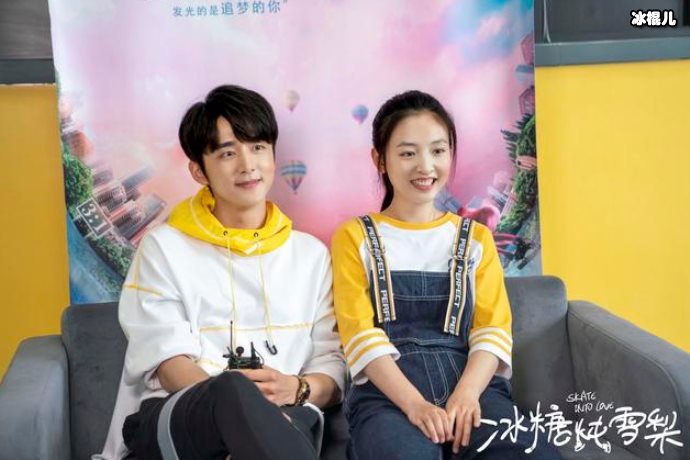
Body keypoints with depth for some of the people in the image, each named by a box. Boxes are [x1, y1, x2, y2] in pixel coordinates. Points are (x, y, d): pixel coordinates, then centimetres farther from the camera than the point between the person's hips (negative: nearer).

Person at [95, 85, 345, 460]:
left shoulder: (310, 253, 17)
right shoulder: (164, 247, 9)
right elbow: (169, 362, -3)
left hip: (285, 417, 1)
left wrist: (297, 389, -14)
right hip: (170, 421, -1)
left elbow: (333, 366, 11)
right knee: (233, 390, -37)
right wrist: (237, 400, -24)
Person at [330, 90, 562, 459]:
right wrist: (414, 404, -17)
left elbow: (493, 329, 8)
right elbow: (360, 334, 0)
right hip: (387, 393, -3)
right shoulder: (355, 237, 13)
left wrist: (466, 394, -14)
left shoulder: (476, 238, 21)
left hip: (469, 384, 3)